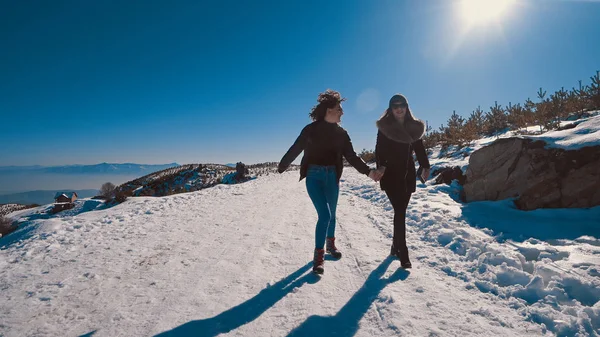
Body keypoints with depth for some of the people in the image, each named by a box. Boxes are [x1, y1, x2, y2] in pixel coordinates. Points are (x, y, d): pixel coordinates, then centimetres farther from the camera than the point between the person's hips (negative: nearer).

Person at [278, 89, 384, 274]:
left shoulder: (341, 133, 4)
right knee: (324, 214, -13)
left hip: (332, 176, 4)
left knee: (331, 214, 15)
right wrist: (282, 167, 11)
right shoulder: (311, 129, -8)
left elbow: (352, 156, 0)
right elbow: (295, 149, 0)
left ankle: (331, 243, 40)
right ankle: (318, 255, 2)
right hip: (314, 176, -4)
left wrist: (368, 171, -13)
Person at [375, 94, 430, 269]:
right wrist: (380, 168, -20)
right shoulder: (384, 127, -2)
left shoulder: (414, 127, 10)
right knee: (400, 212, -10)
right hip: (391, 175, -4)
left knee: (401, 211, 10)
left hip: (408, 174, 4)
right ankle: (403, 254, -6)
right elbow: (379, 150, -8)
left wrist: (425, 166, 0)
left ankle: (396, 246, 26)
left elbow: (419, 148, 12)